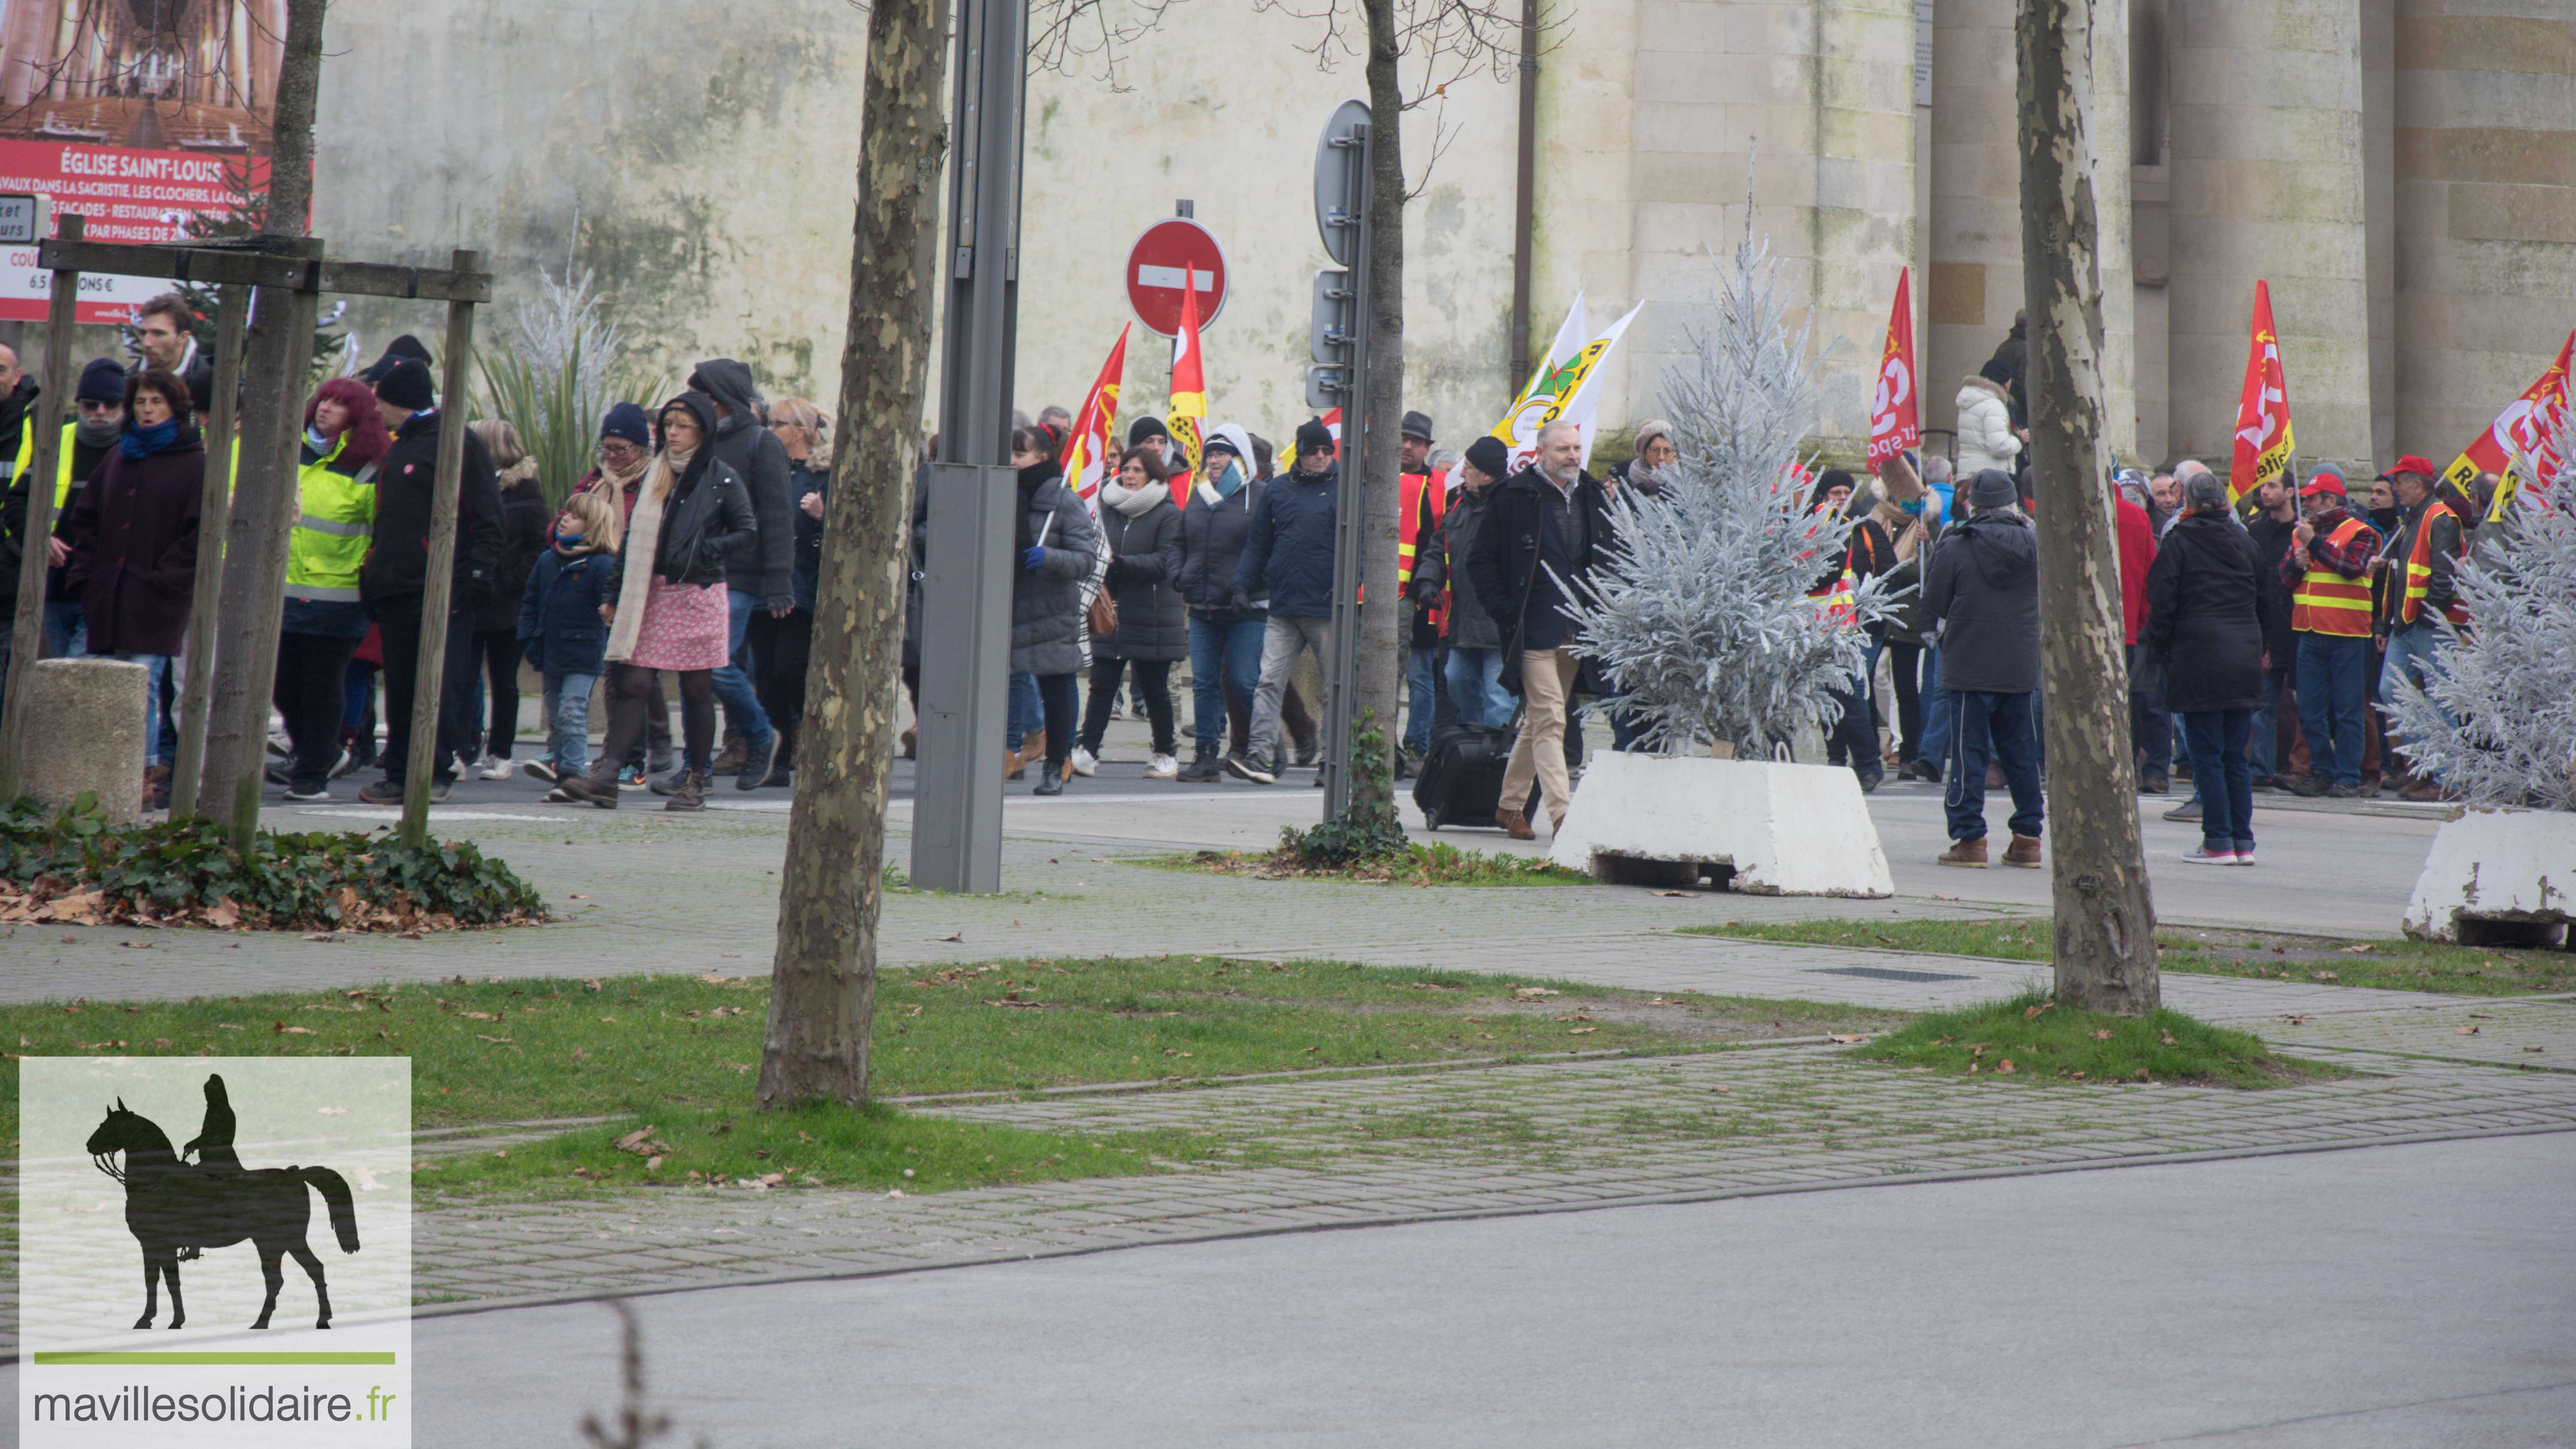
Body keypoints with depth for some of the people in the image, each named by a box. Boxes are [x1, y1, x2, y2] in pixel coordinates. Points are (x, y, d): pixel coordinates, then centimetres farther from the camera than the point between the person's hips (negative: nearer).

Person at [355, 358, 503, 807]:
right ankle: (400, 774, 11)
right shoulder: (398, 448, 23)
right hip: (397, 589, 8)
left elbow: (486, 517, -9)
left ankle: (438, 773, -6)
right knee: (400, 686, 8)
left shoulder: (458, 442, -4)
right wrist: (372, 577, 21)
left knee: (442, 682, -9)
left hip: (444, 589, -8)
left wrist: (477, 571, -17)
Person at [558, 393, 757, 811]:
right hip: (649, 595, 4)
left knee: (696, 691, 2)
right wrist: (615, 595, 12)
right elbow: (636, 537, 15)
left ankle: (695, 781, 10)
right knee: (632, 685, -5)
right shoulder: (655, 476, 13)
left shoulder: (722, 479, -1)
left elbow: (747, 530, -2)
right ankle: (605, 777, -12)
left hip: (698, 594, -4)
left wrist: (705, 553, -15)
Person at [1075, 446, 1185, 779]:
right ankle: (1087, 750, -8)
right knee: (1101, 685, -4)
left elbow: (1163, 563, -13)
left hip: (1151, 617, -4)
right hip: (1111, 612, 4)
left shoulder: (1167, 515, -5)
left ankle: (1166, 754, 19)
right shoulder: (1109, 508, 11)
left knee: (1154, 689, 6)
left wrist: (1118, 562, -22)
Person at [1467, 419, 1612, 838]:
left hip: (1576, 631, 6)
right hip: (1534, 628, -6)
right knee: (1549, 722, -11)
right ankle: (1562, 815, -15)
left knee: (1539, 720, 14)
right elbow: (1482, 561, -2)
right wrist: (1506, 611, -10)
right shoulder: (1514, 497, -5)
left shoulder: (1592, 496, 11)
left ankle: (1510, 807, 26)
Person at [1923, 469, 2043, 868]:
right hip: (2021, 667, 4)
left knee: (1969, 752, 0)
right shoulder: (2033, 547, 0)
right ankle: (2027, 838, 12)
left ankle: (1969, 838, -3)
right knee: (2020, 752, 11)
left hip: (1970, 668, -4)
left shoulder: (1956, 549, -10)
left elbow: (1933, 604, -2)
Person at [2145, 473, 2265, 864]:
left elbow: (2162, 601, -7)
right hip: (2243, 655, 5)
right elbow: (2262, 594, 16)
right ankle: (2243, 842, 8)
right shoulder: (2242, 539, 10)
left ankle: (2218, 842, -3)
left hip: (2198, 657, -5)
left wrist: (2159, 651, 2)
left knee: (2207, 754, -1)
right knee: (2236, 755, 10)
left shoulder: (2178, 541, -4)